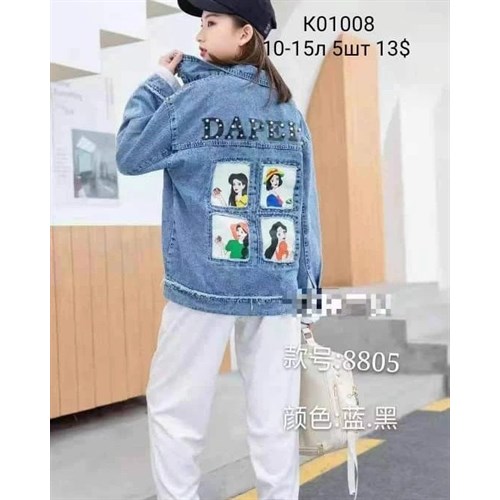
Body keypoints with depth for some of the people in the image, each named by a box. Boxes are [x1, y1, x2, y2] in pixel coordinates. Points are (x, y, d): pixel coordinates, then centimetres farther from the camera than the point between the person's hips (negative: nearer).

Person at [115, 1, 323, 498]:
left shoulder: (200, 95, -6)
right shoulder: (291, 111, 9)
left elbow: (130, 156, 1)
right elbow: (306, 207, 8)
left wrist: (156, 84, 11)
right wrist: (308, 293, 13)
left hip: (205, 284, -4)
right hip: (277, 287, 5)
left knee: (174, 409, 9)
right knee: (273, 416, 9)